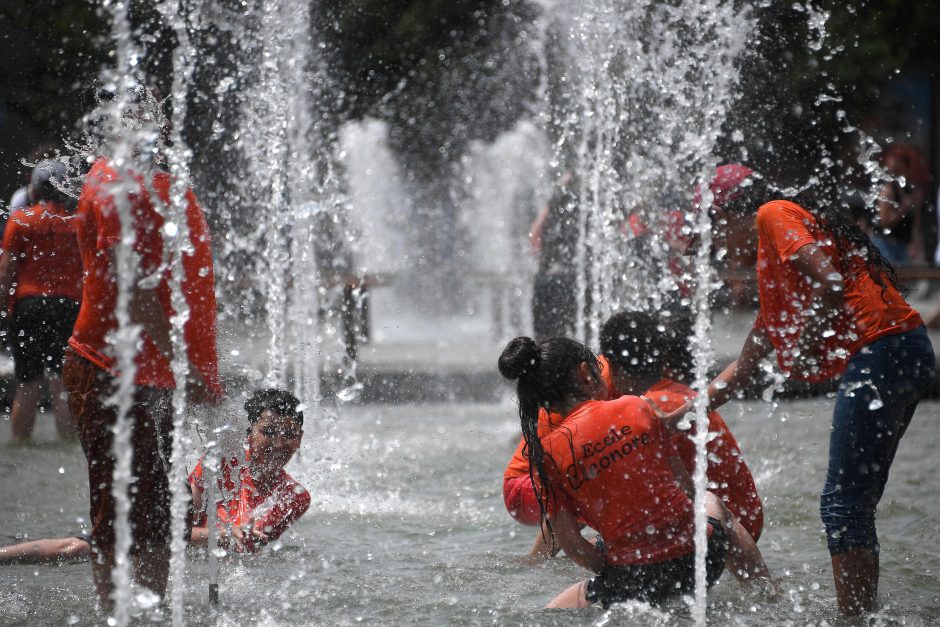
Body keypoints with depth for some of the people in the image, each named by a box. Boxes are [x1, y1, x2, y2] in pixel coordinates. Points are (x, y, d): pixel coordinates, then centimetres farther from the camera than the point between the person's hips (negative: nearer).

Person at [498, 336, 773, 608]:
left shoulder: (547, 453, -3)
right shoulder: (636, 407, 1)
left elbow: (571, 545, -6)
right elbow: (683, 481, 8)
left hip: (632, 579, -2)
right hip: (699, 555, 3)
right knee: (711, 501, 38)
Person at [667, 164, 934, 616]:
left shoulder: (775, 216, 1)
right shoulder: (771, 269, 29)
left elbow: (829, 285, -17)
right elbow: (744, 367, 35)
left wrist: (804, 349, -6)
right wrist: (677, 416, 34)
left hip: (879, 353, -10)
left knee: (843, 505, -9)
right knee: (852, 506, 13)